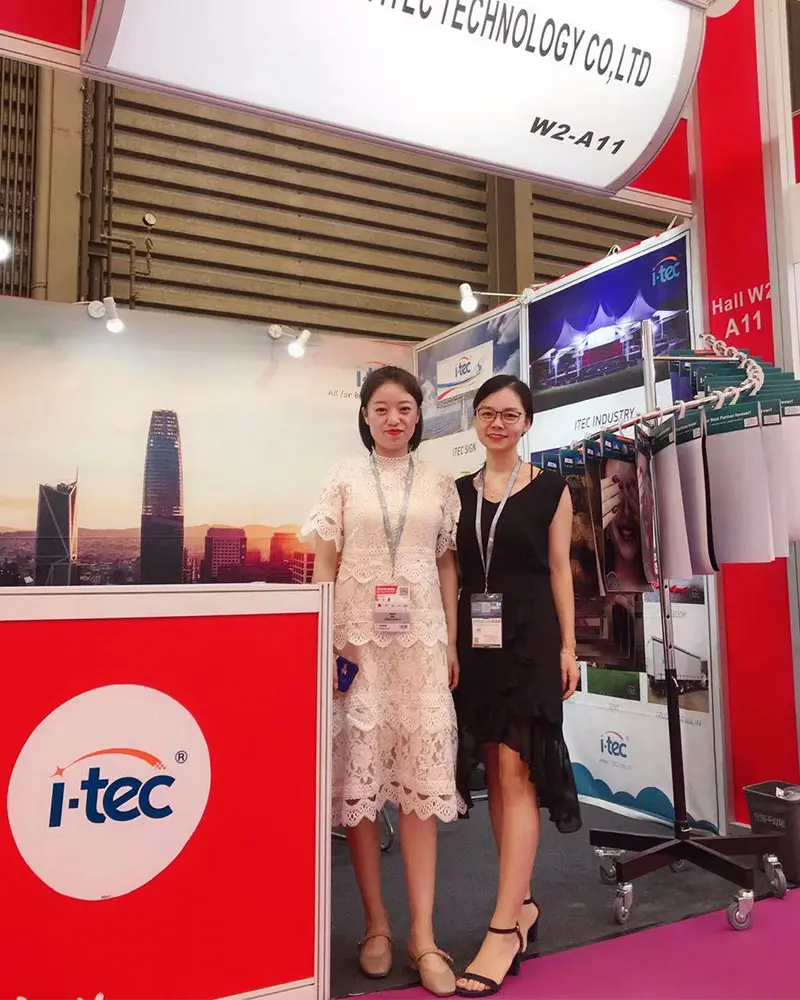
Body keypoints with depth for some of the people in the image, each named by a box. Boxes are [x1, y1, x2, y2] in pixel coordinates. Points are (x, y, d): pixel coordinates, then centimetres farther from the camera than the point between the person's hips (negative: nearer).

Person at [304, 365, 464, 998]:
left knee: (423, 776, -2)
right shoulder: (344, 478, 6)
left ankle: (423, 935, 8)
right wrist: (324, 638, -5)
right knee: (360, 772, 3)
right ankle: (376, 924, 18)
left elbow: (448, 566, 10)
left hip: (420, 639, 1)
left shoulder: (440, 485, 10)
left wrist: (452, 643, 4)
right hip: (356, 638, 0)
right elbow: (324, 561, 3)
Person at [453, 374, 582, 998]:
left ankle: (504, 929, -2)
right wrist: (448, 643, 5)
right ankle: (521, 903, 26)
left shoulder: (551, 489, 3)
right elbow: (452, 570, 10)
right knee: (496, 772, 10)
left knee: (516, 771, -8)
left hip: (529, 636, -4)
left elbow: (559, 570, 1)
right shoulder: (459, 491, 11)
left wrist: (568, 647, -4)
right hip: (476, 638, 4)